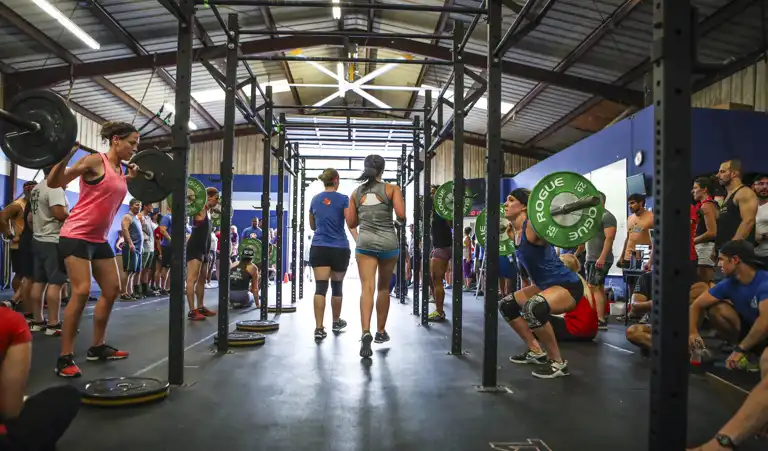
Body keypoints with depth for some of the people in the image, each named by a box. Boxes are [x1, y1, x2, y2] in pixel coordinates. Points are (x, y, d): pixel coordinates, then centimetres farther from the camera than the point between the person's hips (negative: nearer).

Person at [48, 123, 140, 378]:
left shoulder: (119, 169, 10)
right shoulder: (94, 161, -12)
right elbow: (53, 182, -15)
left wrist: (129, 179, 21)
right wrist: (66, 155, -28)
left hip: (99, 239, 9)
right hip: (76, 235, -9)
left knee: (112, 290, 11)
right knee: (81, 292, -17)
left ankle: (97, 347, 23)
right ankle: (65, 358, -8)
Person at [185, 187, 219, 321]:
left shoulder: (207, 211, 16)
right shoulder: (200, 210, -11)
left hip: (203, 250, 11)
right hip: (194, 249, -11)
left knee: (202, 280, 16)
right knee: (192, 280, -12)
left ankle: (200, 307, 26)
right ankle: (192, 311, -14)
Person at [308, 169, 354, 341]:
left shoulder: (315, 200, 10)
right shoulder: (343, 199, -3)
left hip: (319, 248, 2)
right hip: (339, 248, -2)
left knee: (320, 288, -4)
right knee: (337, 286, 14)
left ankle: (319, 328, -13)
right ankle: (336, 322, 31)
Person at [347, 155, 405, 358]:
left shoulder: (356, 193, 11)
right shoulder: (392, 188, 2)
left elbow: (351, 223, 12)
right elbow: (401, 216, -8)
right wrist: (399, 220, 14)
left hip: (365, 241, 1)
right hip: (388, 241, -1)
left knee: (367, 288, -8)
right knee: (384, 287, 15)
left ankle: (366, 332, -27)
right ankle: (380, 331, 25)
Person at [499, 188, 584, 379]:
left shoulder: (532, 226, -23)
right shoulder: (517, 231, 2)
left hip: (568, 285, -10)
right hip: (545, 285, 10)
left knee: (533, 307, -36)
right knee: (506, 306, 12)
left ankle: (558, 362, -17)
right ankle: (536, 351, 21)